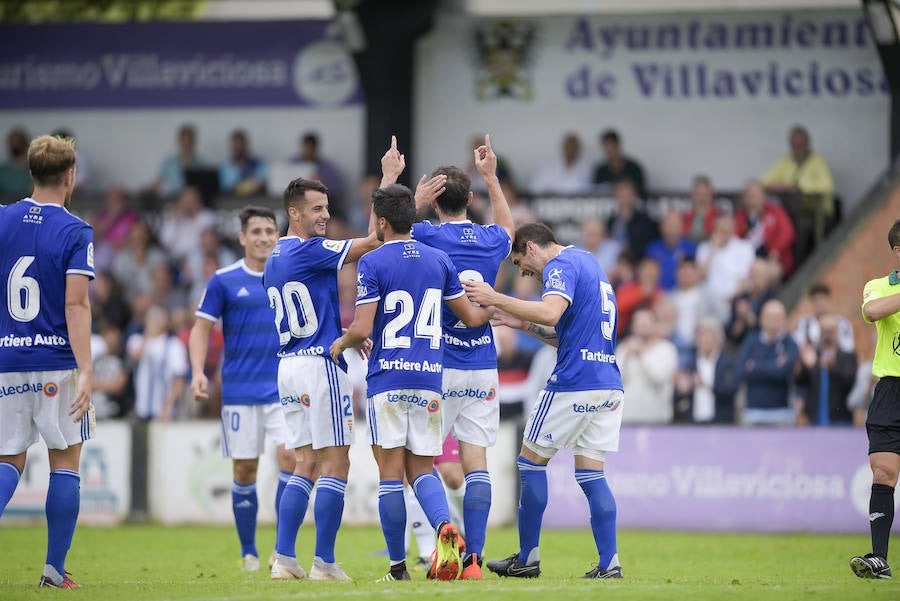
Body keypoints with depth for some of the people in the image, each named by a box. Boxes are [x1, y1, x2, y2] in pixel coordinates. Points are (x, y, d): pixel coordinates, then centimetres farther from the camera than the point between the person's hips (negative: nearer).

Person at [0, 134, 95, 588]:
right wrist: (85, 371, -18)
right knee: (65, 461, 9)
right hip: (57, 363, -3)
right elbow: (75, 304, -15)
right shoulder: (75, 232, -7)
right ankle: (54, 569, 7)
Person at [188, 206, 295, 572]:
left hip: (283, 387, 1)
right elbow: (202, 329, 2)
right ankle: (249, 552, 15)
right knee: (244, 470, 2)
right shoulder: (224, 280, 1)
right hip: (239, 389, -1)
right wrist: (198, 372, -11)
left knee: (291, 456, -15)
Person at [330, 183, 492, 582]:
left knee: (390, 474, 0)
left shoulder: (372, 263, -7)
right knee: (421, 470, 10)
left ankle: (398, 567, 0)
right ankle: (444, 526, -21)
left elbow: (361, 329, -13)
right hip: (429, 378, 4)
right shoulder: (439, 260, 8)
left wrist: (340, 344, 9)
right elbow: (470, 317, 14)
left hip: (386, 380, -4)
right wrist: (496, 312, 36)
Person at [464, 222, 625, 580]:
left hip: (574, 383, -9)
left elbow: (551, 313, -27)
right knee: (590, 474, 8)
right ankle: (609, 563, -3)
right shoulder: (589, 265, 23)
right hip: (609, 385, 9)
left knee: (531, 461, 4)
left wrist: (496, 299, -21)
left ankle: (527, 559, 7)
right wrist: (524, 324, 24)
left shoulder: (561, 266, -7)